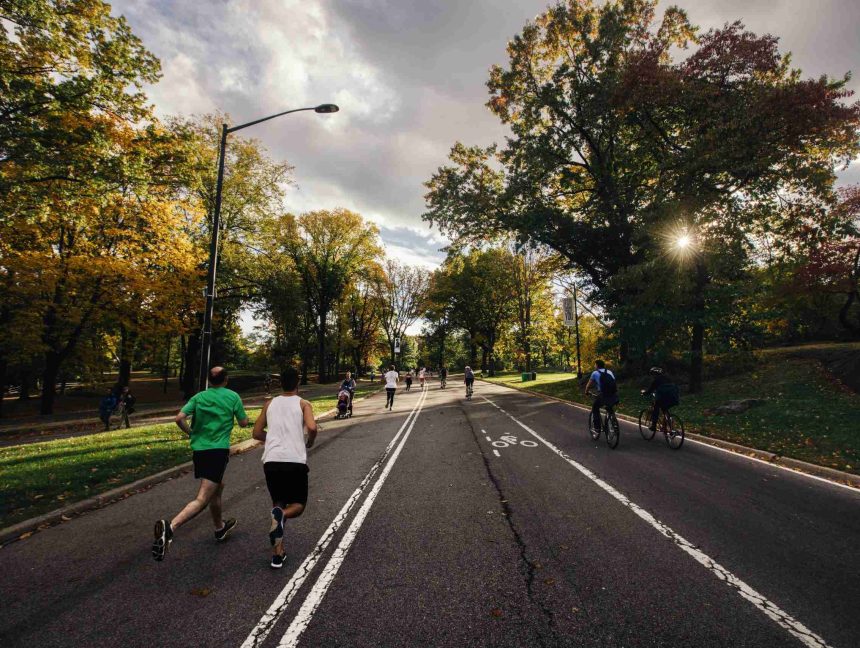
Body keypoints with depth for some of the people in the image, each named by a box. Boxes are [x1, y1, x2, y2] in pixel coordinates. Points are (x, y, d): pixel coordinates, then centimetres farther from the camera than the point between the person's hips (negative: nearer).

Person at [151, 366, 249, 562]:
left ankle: (220, 527, 41)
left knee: (218, 487, 26)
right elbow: (243, 423, 5)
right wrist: (237, 412, 25)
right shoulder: (233, 396, -1)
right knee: (202, 499, -9)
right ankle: (170, 527, -32)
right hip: (218, 451, -6)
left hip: (198, 449, 6)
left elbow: (179, 418, -4)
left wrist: (191, 433, 13)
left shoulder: (199, 397, 8)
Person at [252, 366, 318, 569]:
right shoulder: (303, 404, 4)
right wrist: (309, 443, 7)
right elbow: (312, 428, -13)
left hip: (271, 461, 3)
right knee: (299, 504, 15)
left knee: (278, 503, 22)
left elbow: (257, 433, 18)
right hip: (295, 461, -3)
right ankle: (281, 515, -19)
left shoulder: (270, 404, 15)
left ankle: (278, 553, 13)